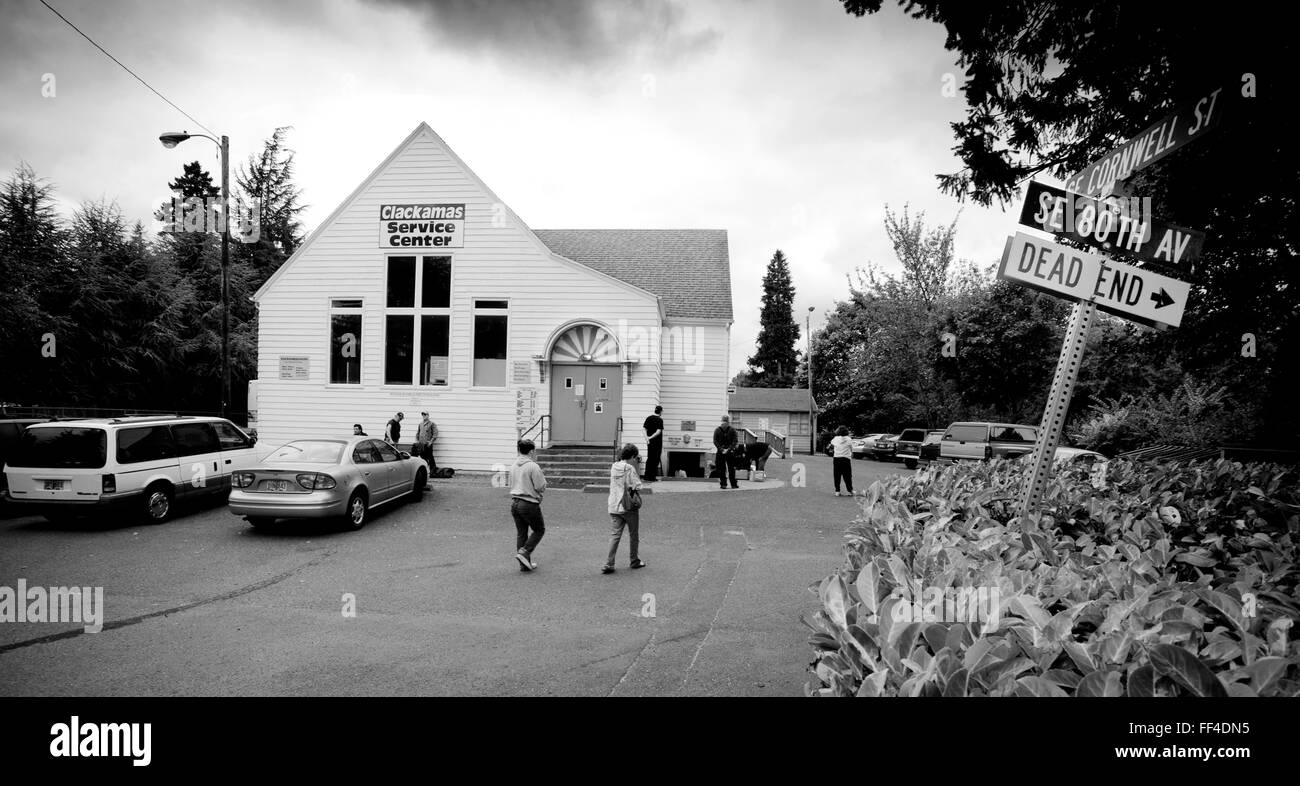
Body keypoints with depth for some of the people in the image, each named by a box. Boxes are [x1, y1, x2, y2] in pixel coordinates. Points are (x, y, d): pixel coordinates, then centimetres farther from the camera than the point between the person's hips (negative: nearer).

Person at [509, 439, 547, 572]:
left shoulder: (514, 466, 8)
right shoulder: (533, 466, -15)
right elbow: (541, 487, -14)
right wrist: (543, 478, 4)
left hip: (514, 503, 7)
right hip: (529, 504, -7)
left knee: (521, 533, 13)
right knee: (539, 530, 11)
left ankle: (524, 564, 18)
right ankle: (524, 552, -3)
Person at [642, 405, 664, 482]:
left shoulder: (648, 418, 8)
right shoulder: (660, 420, -10)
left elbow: (644, 429, 2)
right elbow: (658, 432, -19)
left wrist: (647, 438, -7)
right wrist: (650, 437, -16)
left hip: (650, 442, 6)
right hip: (657, 443, -6)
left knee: (649, 459, 12)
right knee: (655, 460, 1)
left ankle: (646, 476, 12)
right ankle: (652, 477, 3)